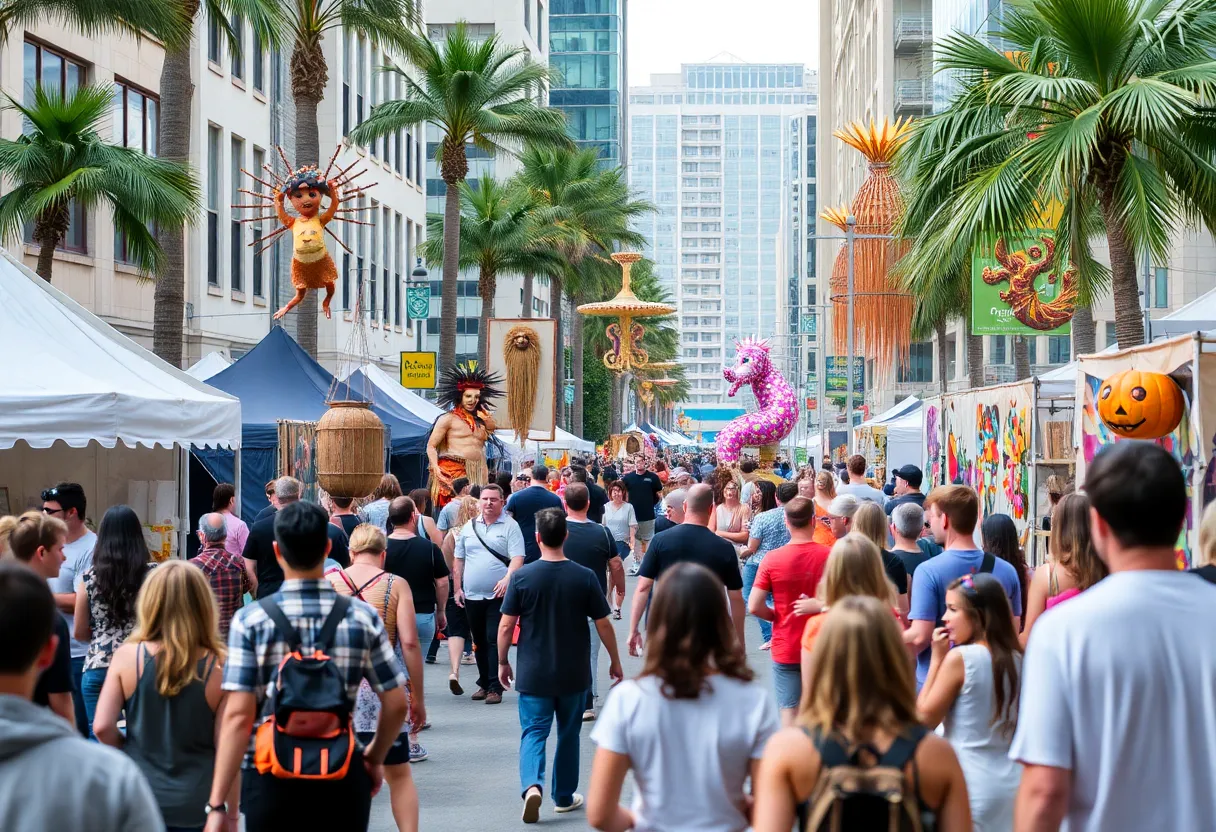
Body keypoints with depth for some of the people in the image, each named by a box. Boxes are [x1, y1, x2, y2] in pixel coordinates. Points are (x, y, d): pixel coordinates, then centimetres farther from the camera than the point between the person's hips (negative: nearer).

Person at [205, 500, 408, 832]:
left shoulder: (251, 620, -7)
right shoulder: (363, 618, -2)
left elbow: (238, 716, -11)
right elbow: (397, 705, 0)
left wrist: (217, 804, -9)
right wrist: (375, 758, 18)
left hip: (270, 779, -1)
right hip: (342, 780, 1)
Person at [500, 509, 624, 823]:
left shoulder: (522, 577, -10)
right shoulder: (585, 577, -9)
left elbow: (506, 625, -7)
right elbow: (603, 624, -4)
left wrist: (503, 662, 7)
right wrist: (615, 661, 10)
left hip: (533, 673, -1)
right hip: (574, 674, 1)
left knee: (533, 732, 5)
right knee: (568, 733, 16)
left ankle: (532, 785, -19)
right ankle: (564, 797, 25)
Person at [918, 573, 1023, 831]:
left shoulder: (959, 658, -14)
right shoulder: (1016, 659, 4)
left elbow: (926, 718, -7)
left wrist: (937, 657, -4)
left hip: (970, 782, -6)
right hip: (1011, 782, 6)